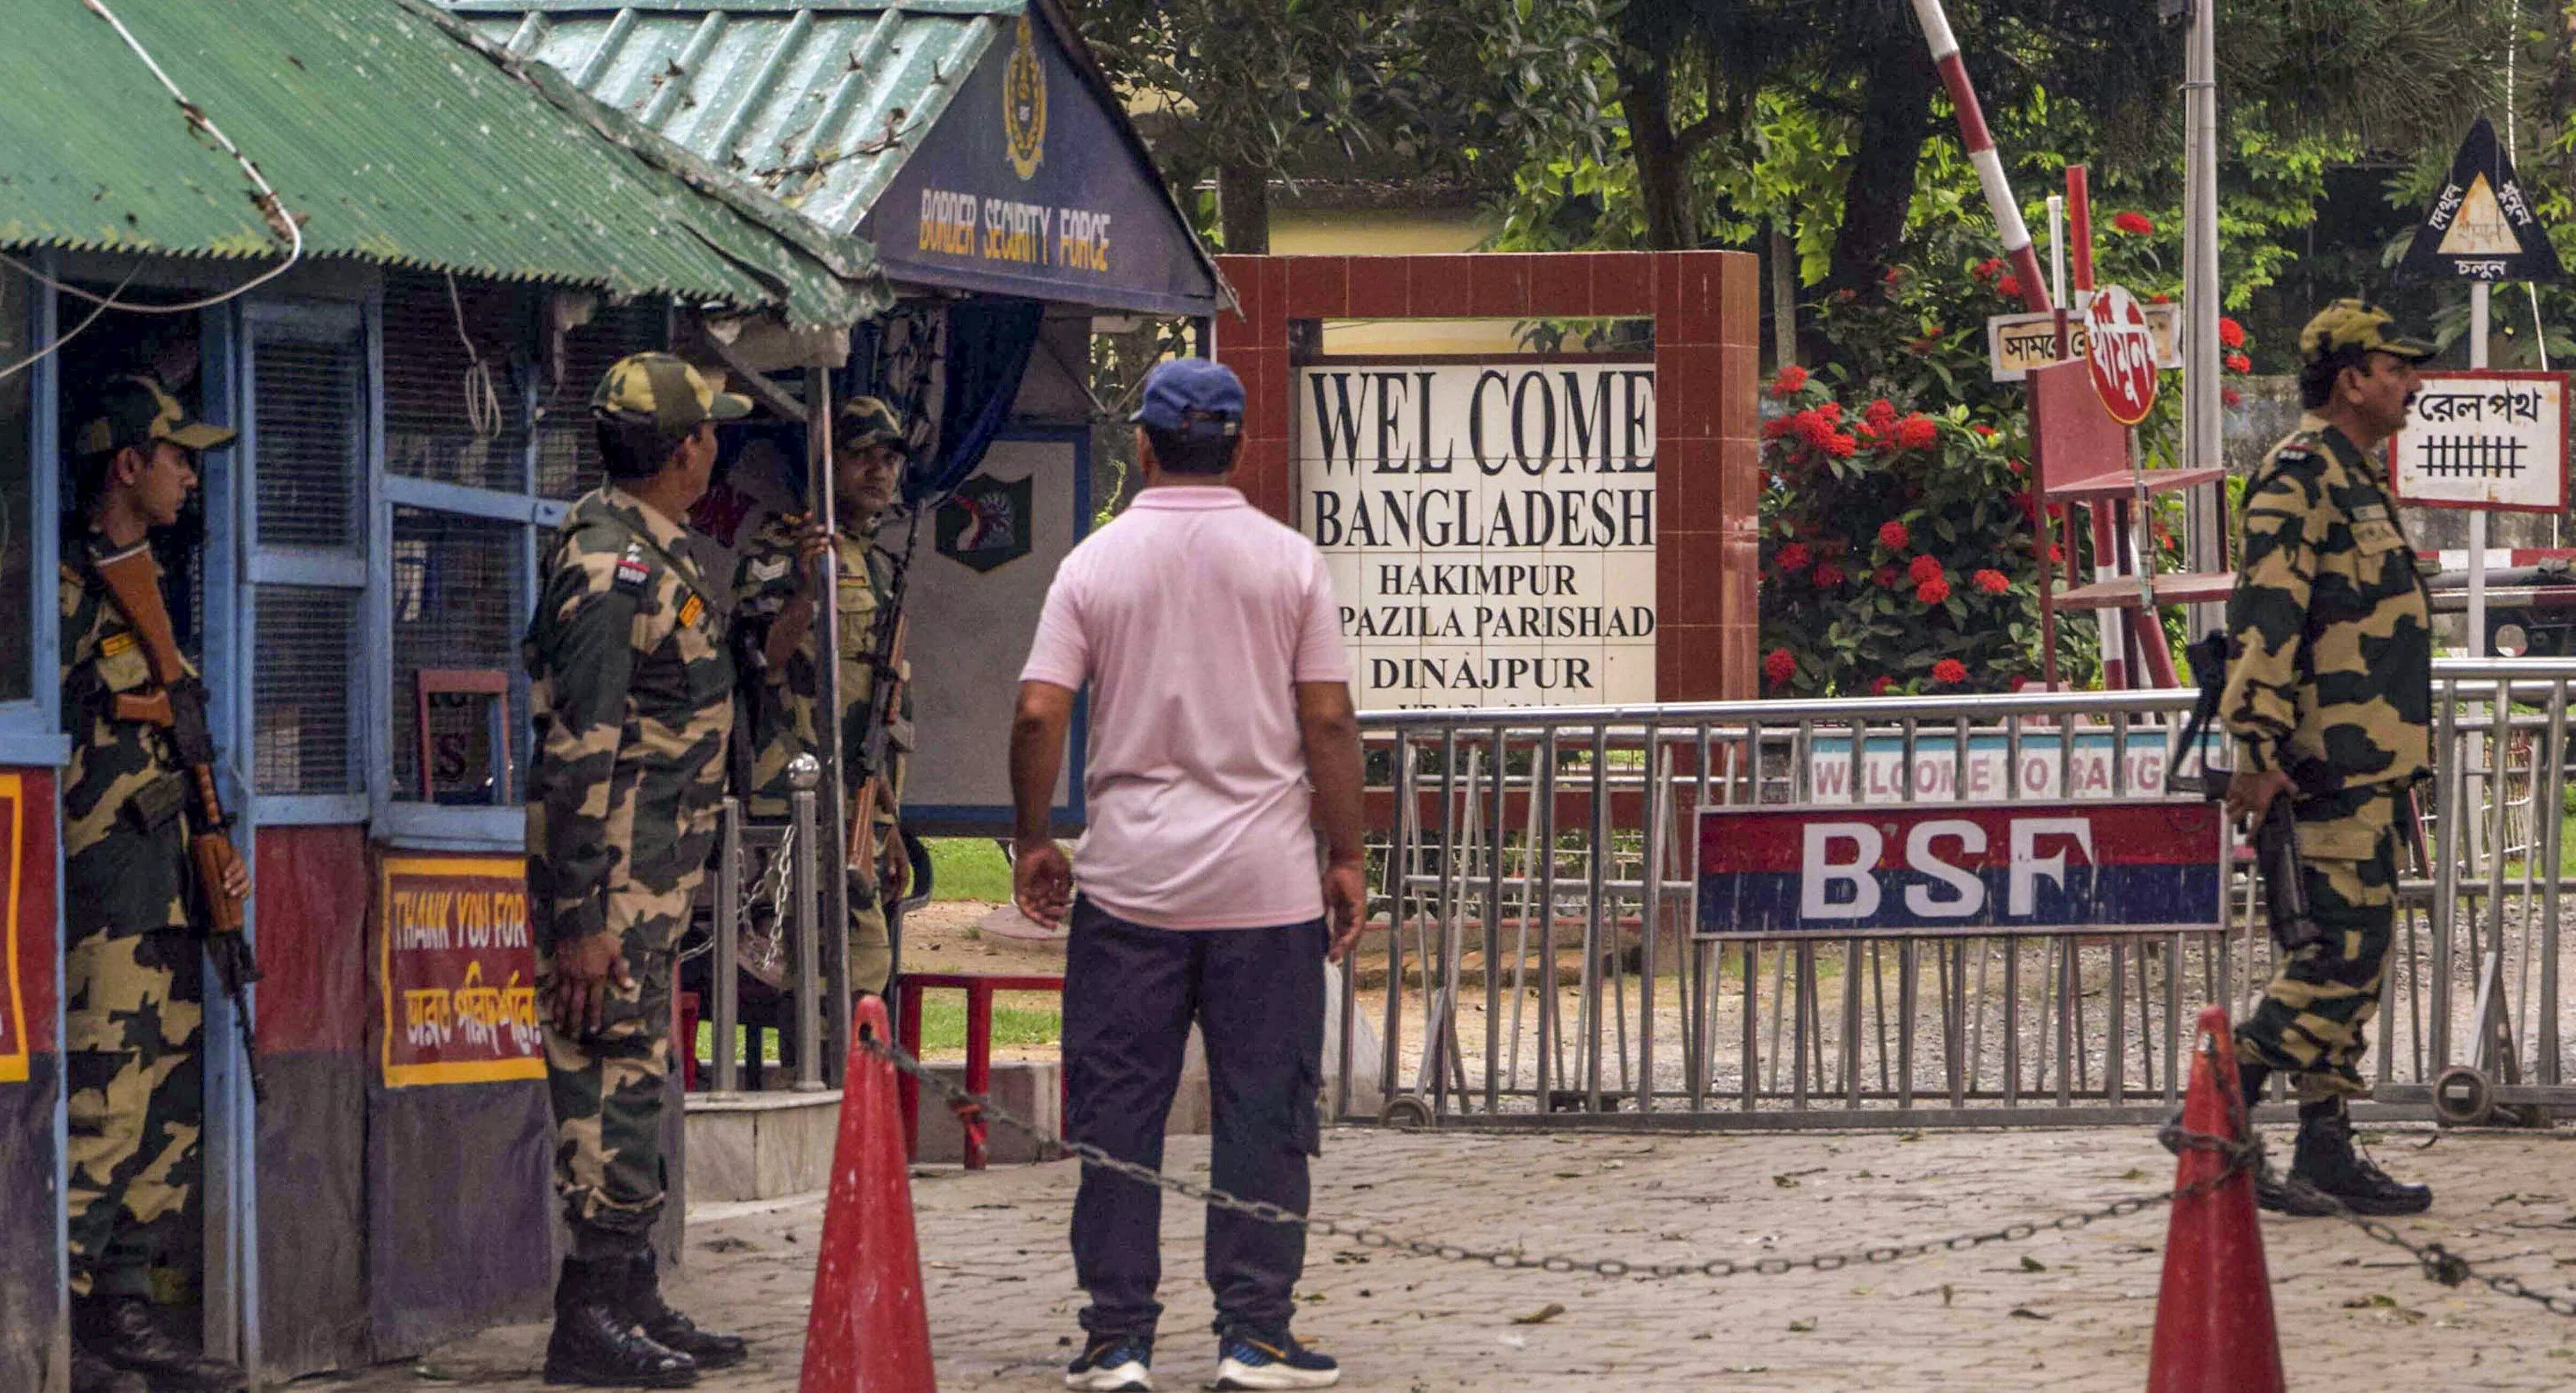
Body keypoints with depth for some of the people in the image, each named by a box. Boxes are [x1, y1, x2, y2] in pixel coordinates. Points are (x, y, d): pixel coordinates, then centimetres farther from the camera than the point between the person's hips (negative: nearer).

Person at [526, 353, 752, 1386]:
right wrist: (579, 921, -23)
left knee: (638, 1085, 14)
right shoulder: (612, 569, -17)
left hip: (654, 878, 10)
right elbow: (580, 754, -21)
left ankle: (635, 1304, 20)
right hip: (611, 878, -10)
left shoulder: (651, 555, 16)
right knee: (609, 1088, -9)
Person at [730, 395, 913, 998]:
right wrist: (805, 592, -36)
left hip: (855, 808, 9)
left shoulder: (874, 567, 22)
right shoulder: (779, 551, -5)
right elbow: (765, 660, -20)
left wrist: (888, 823, 25)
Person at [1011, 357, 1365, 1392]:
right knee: (1263, 1109, 5)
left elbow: (1038, 714, -4)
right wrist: (1344, 856, 6)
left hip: (1131, 880, 1)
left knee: (1118, 1113, 5)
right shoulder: (1290, 562, 0)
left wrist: (1032, 843, 9)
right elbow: (1329, 722, -3)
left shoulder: (1097, 563, 0)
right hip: (1266, 881, 0)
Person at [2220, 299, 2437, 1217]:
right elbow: (2264, 617, -19)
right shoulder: (2300, 476, -11)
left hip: (2367, 762, 10)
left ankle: (2326, 1157, 9)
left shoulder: (2354, 479, 21)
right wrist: (2258, 750, -25)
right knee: (2343, 948, -13)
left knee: (2351, 952, 8)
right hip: (2332, 762, -10)